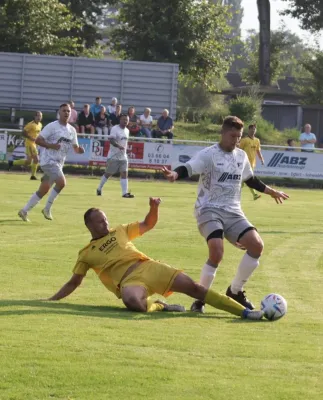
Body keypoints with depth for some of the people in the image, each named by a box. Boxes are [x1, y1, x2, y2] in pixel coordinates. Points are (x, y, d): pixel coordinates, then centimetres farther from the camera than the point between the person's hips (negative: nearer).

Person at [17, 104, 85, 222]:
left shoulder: (72, 130, 10)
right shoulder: (52, 126, -9)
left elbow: (75, 147, 16)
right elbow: (38, 140, -11)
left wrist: (79, 149, -8)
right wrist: (51, 145, -25)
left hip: (59, 163, 7)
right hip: (49, 160, -7)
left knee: (43, 190, 8)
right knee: (61, 182, -23)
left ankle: (24, 211, 18)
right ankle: (47, 209, -9)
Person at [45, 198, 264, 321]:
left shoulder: (119, 232, 23)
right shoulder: (86, 254, 14)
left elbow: (148, 224, 27)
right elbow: (74, 282, 18)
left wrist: (154, 208, 6)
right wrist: (52, 300, 9)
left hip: (147, 267, 4)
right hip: (129, 280, -4)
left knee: (191, 286, -11)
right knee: (132, 301, -43)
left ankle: (243, 311, -14)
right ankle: (159, 306, -12)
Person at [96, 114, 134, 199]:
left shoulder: (127, 131, 12)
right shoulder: (115, 129, -13)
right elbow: (111, 140, -27)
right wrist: (119, 146, -39)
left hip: (123, 156, 6)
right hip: (113, 156, -6)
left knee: (124, 173, -7)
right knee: (108, 173, 5)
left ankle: (125, 193, -12)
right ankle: (99, 189, 24)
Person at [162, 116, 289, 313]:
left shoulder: (241, 156, 13)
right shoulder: (209, 154, -8)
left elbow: (250, 179, 30)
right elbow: (189, 168, -23)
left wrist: (271, 191, 41)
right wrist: (175, 174, -46)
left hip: (233, 212, 6)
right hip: (209, 210, -6)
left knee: (257, 245, -14)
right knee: (217, 251, -29)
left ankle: (235, 291, 6)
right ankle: (200, 298, -10)